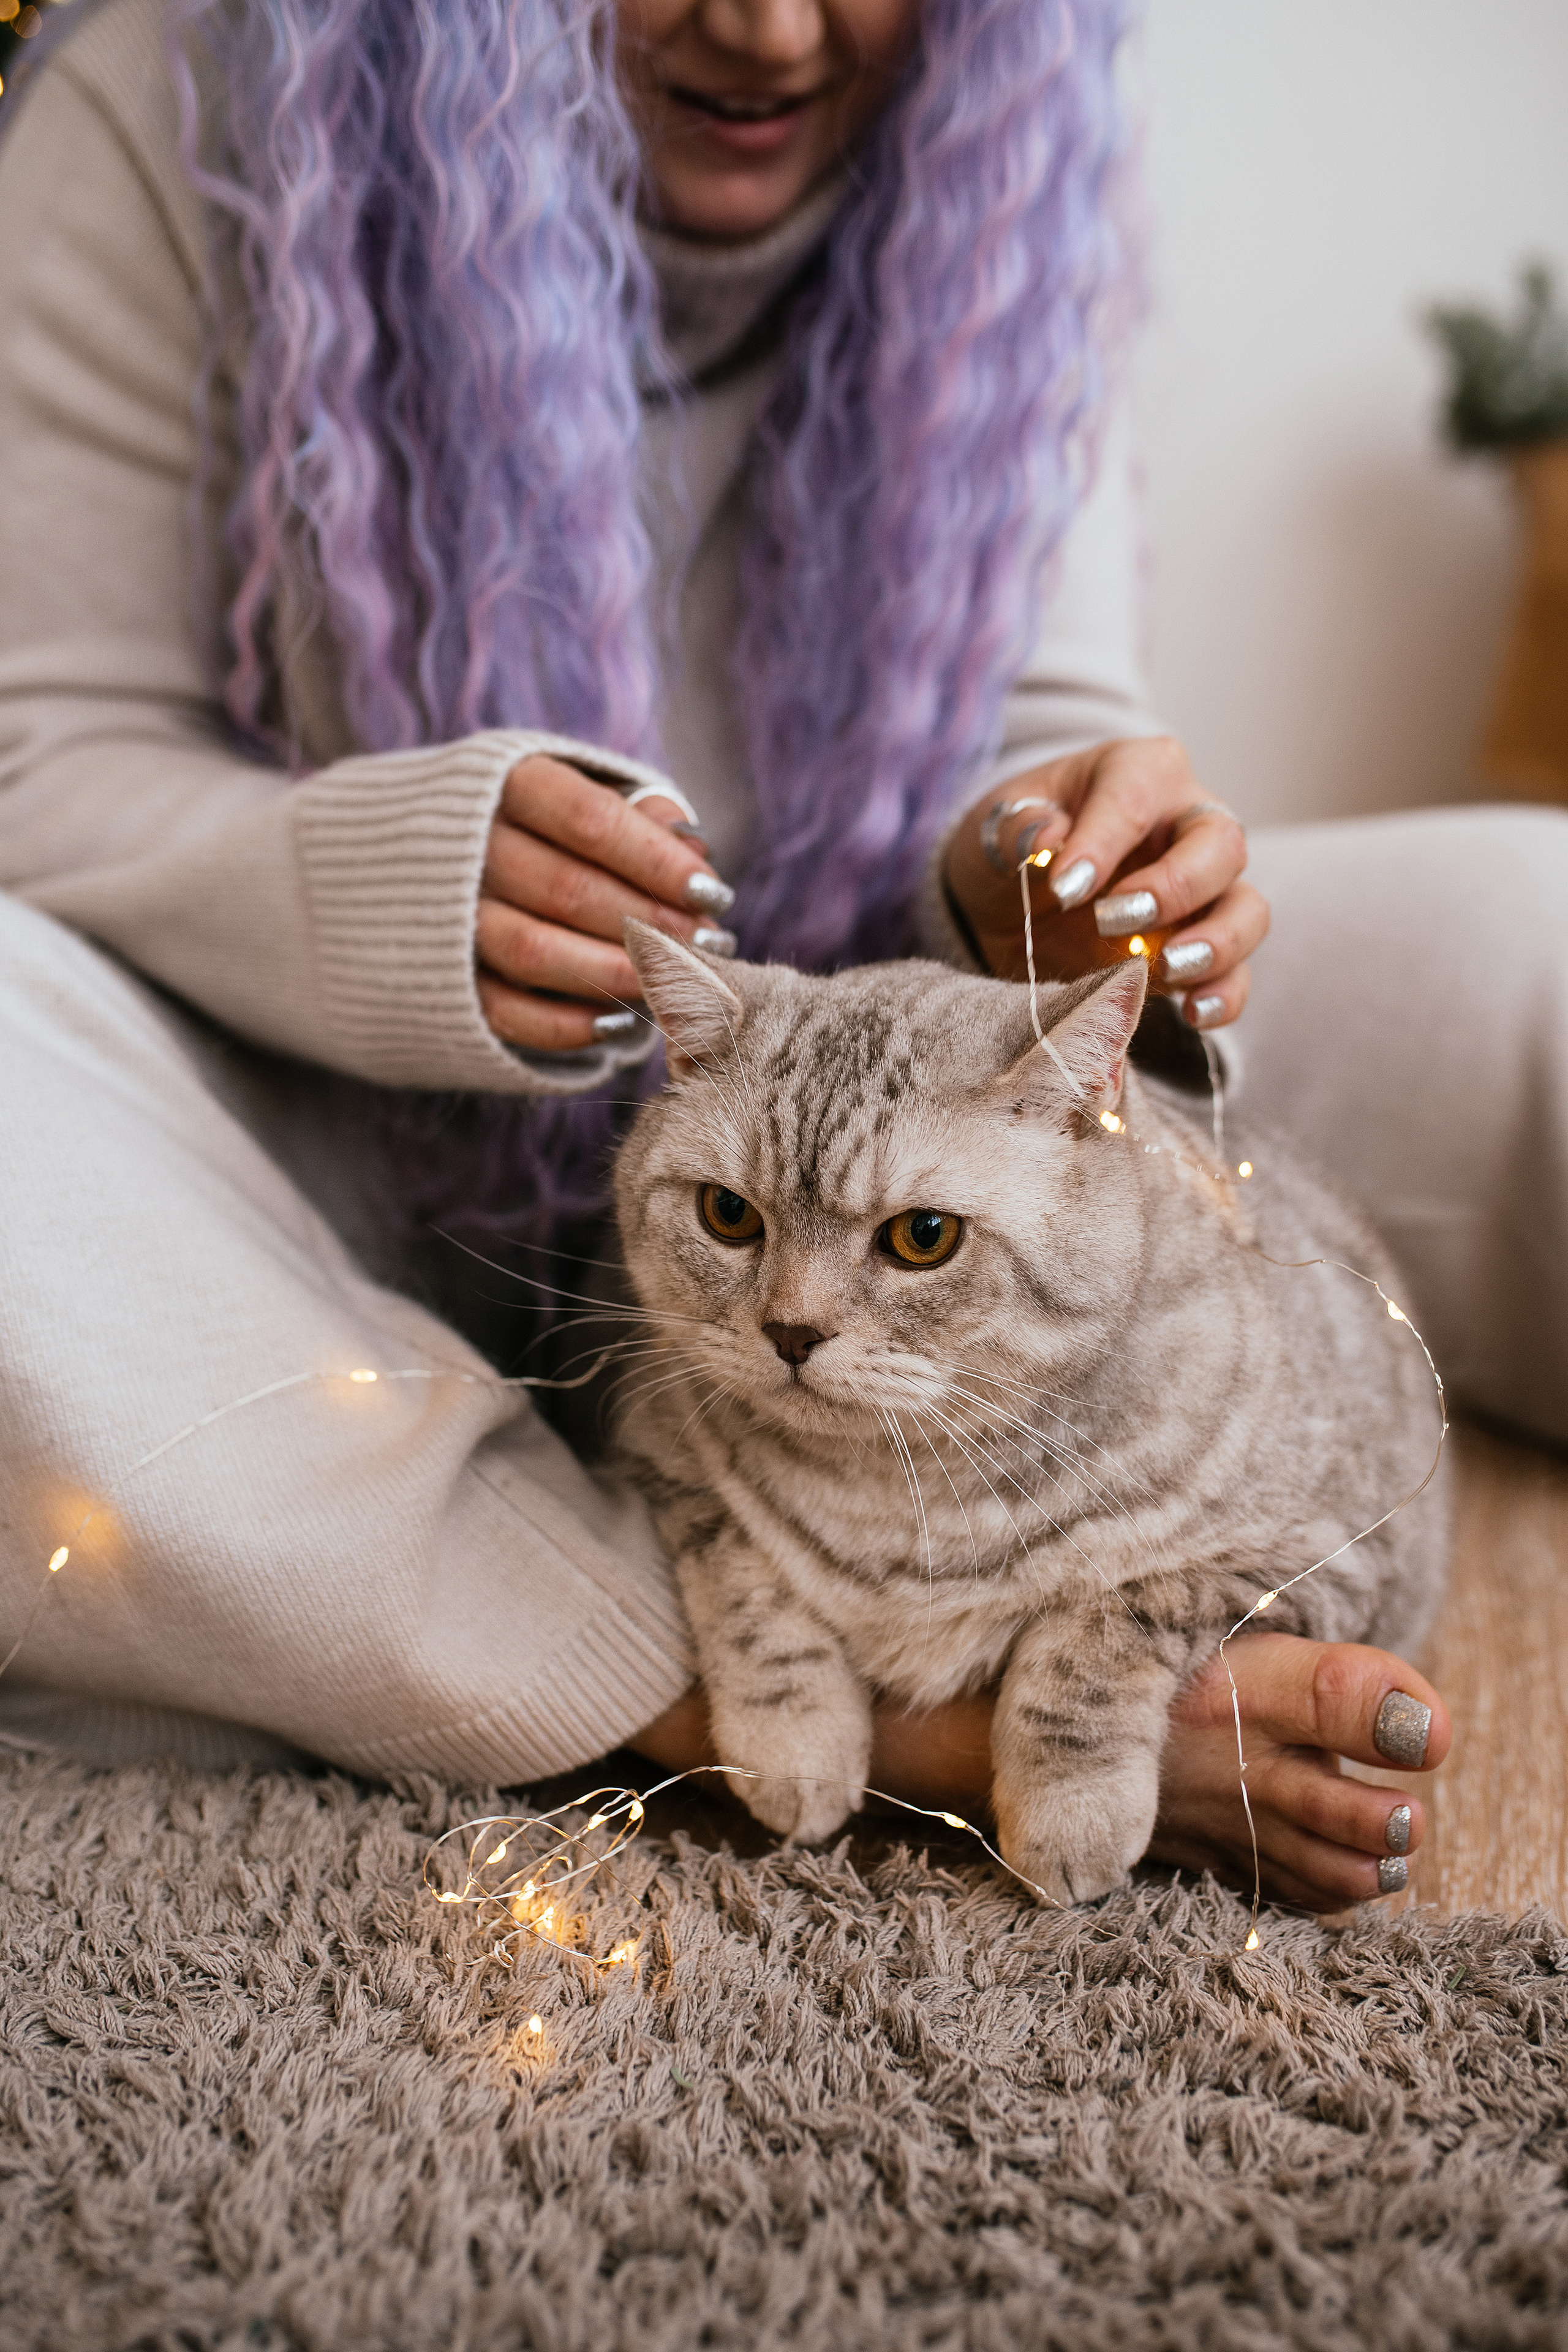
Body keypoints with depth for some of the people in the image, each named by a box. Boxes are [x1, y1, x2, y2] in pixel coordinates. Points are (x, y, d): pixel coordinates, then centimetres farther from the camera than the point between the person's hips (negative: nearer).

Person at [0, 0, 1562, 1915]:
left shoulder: (989, 180, 0)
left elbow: (1038, 726, -3)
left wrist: (1039, 888, -27)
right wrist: (405, 891, -32)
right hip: (333, 1146, -1)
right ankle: (935, 1729, -37)